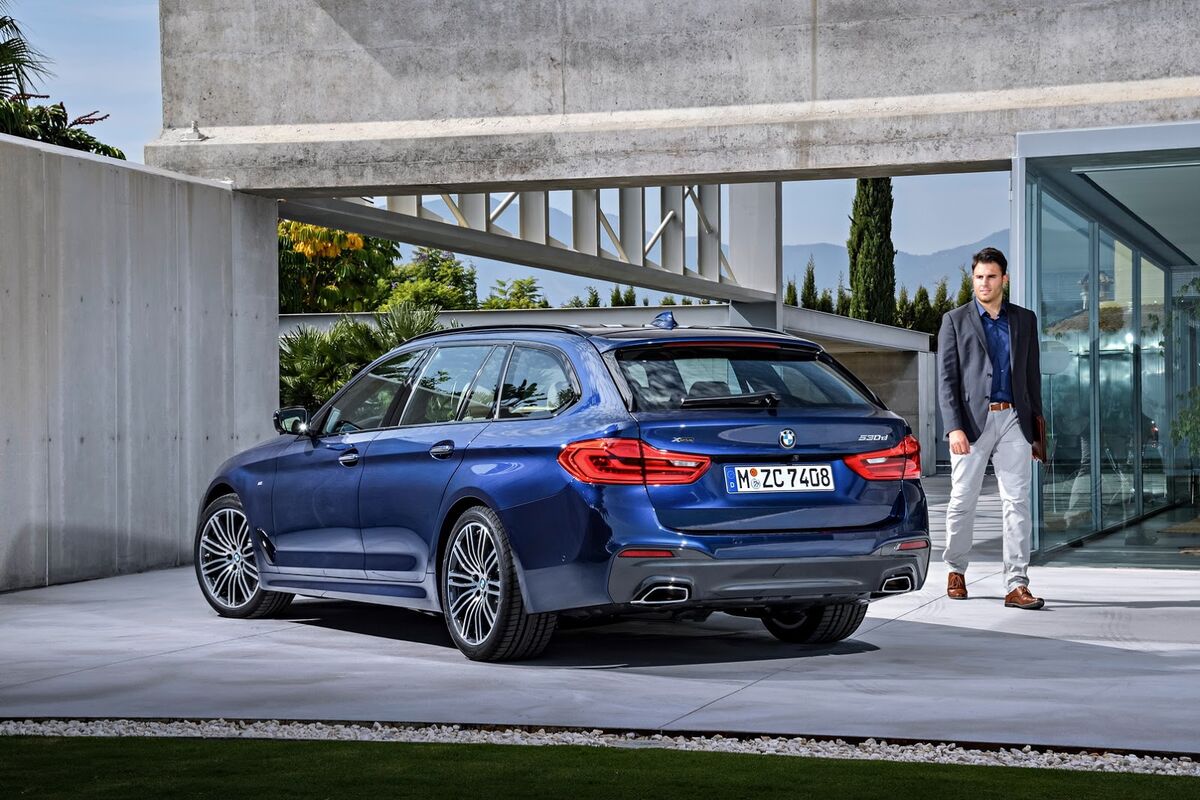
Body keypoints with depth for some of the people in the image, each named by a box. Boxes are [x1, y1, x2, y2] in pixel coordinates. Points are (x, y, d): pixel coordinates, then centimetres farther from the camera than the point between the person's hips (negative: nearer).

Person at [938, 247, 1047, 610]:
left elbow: (1032, 375, 15)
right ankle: (956, 570, 25)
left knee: (1017, 502, -4)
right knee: (962, 500, 4)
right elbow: (946, 379, -1)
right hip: (973, 420, -2)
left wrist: (1037, 428, 11)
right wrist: (954, 427, -12)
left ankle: (1017, 585, -5)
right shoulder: (955, 321, 4)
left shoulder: (1024, 320, 12)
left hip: (1014, 420, 2)